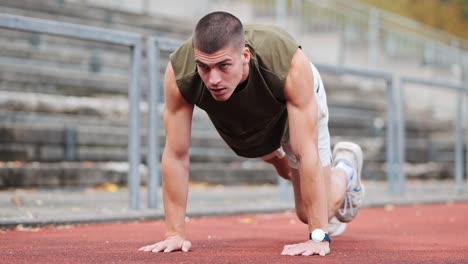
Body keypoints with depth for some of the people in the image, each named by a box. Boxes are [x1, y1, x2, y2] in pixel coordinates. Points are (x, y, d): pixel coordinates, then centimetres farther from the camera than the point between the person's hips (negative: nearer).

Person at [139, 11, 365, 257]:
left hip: (295, 101, -2)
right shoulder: (179, 72, -41)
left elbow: (306, 152, -44)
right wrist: (175, 233, -32)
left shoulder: (291, 64, -47)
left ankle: (345, 167, 29)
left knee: (310, 213, 0)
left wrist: (318, 236, -44)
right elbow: (175, 155, -32)